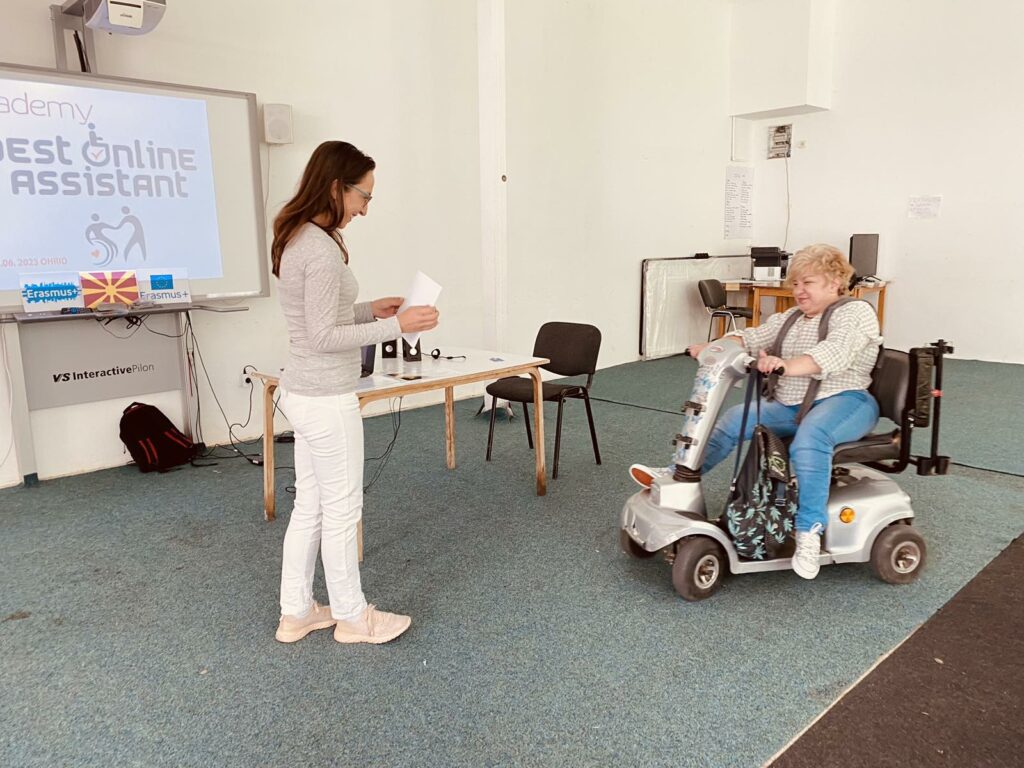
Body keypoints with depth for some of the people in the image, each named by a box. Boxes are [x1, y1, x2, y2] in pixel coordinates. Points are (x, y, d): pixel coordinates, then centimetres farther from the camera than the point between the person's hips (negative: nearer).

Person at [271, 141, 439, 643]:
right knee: (341, 511, 6)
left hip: (303, 393, 9)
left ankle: (296, 613, 30)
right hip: (327, 401, -9)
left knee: (309, 506, 18)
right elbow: (324, 336, -20)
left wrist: (370, 310, 11)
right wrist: (396, 326, -18)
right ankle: (351, 617, 24)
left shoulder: (295, 239, 10)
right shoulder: (321, 248, -20)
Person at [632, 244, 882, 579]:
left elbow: (834, 353, -25)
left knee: (809, 437, -37)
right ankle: (679, 476, 0)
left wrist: (787, 365, -43)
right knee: (736, 418, -6)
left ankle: (809, 532, -37)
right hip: (790, 406, 8)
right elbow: (753, 338, 6)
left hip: (844, 401, -7)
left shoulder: (856, 312, -6)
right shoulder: (789, 319, 18)